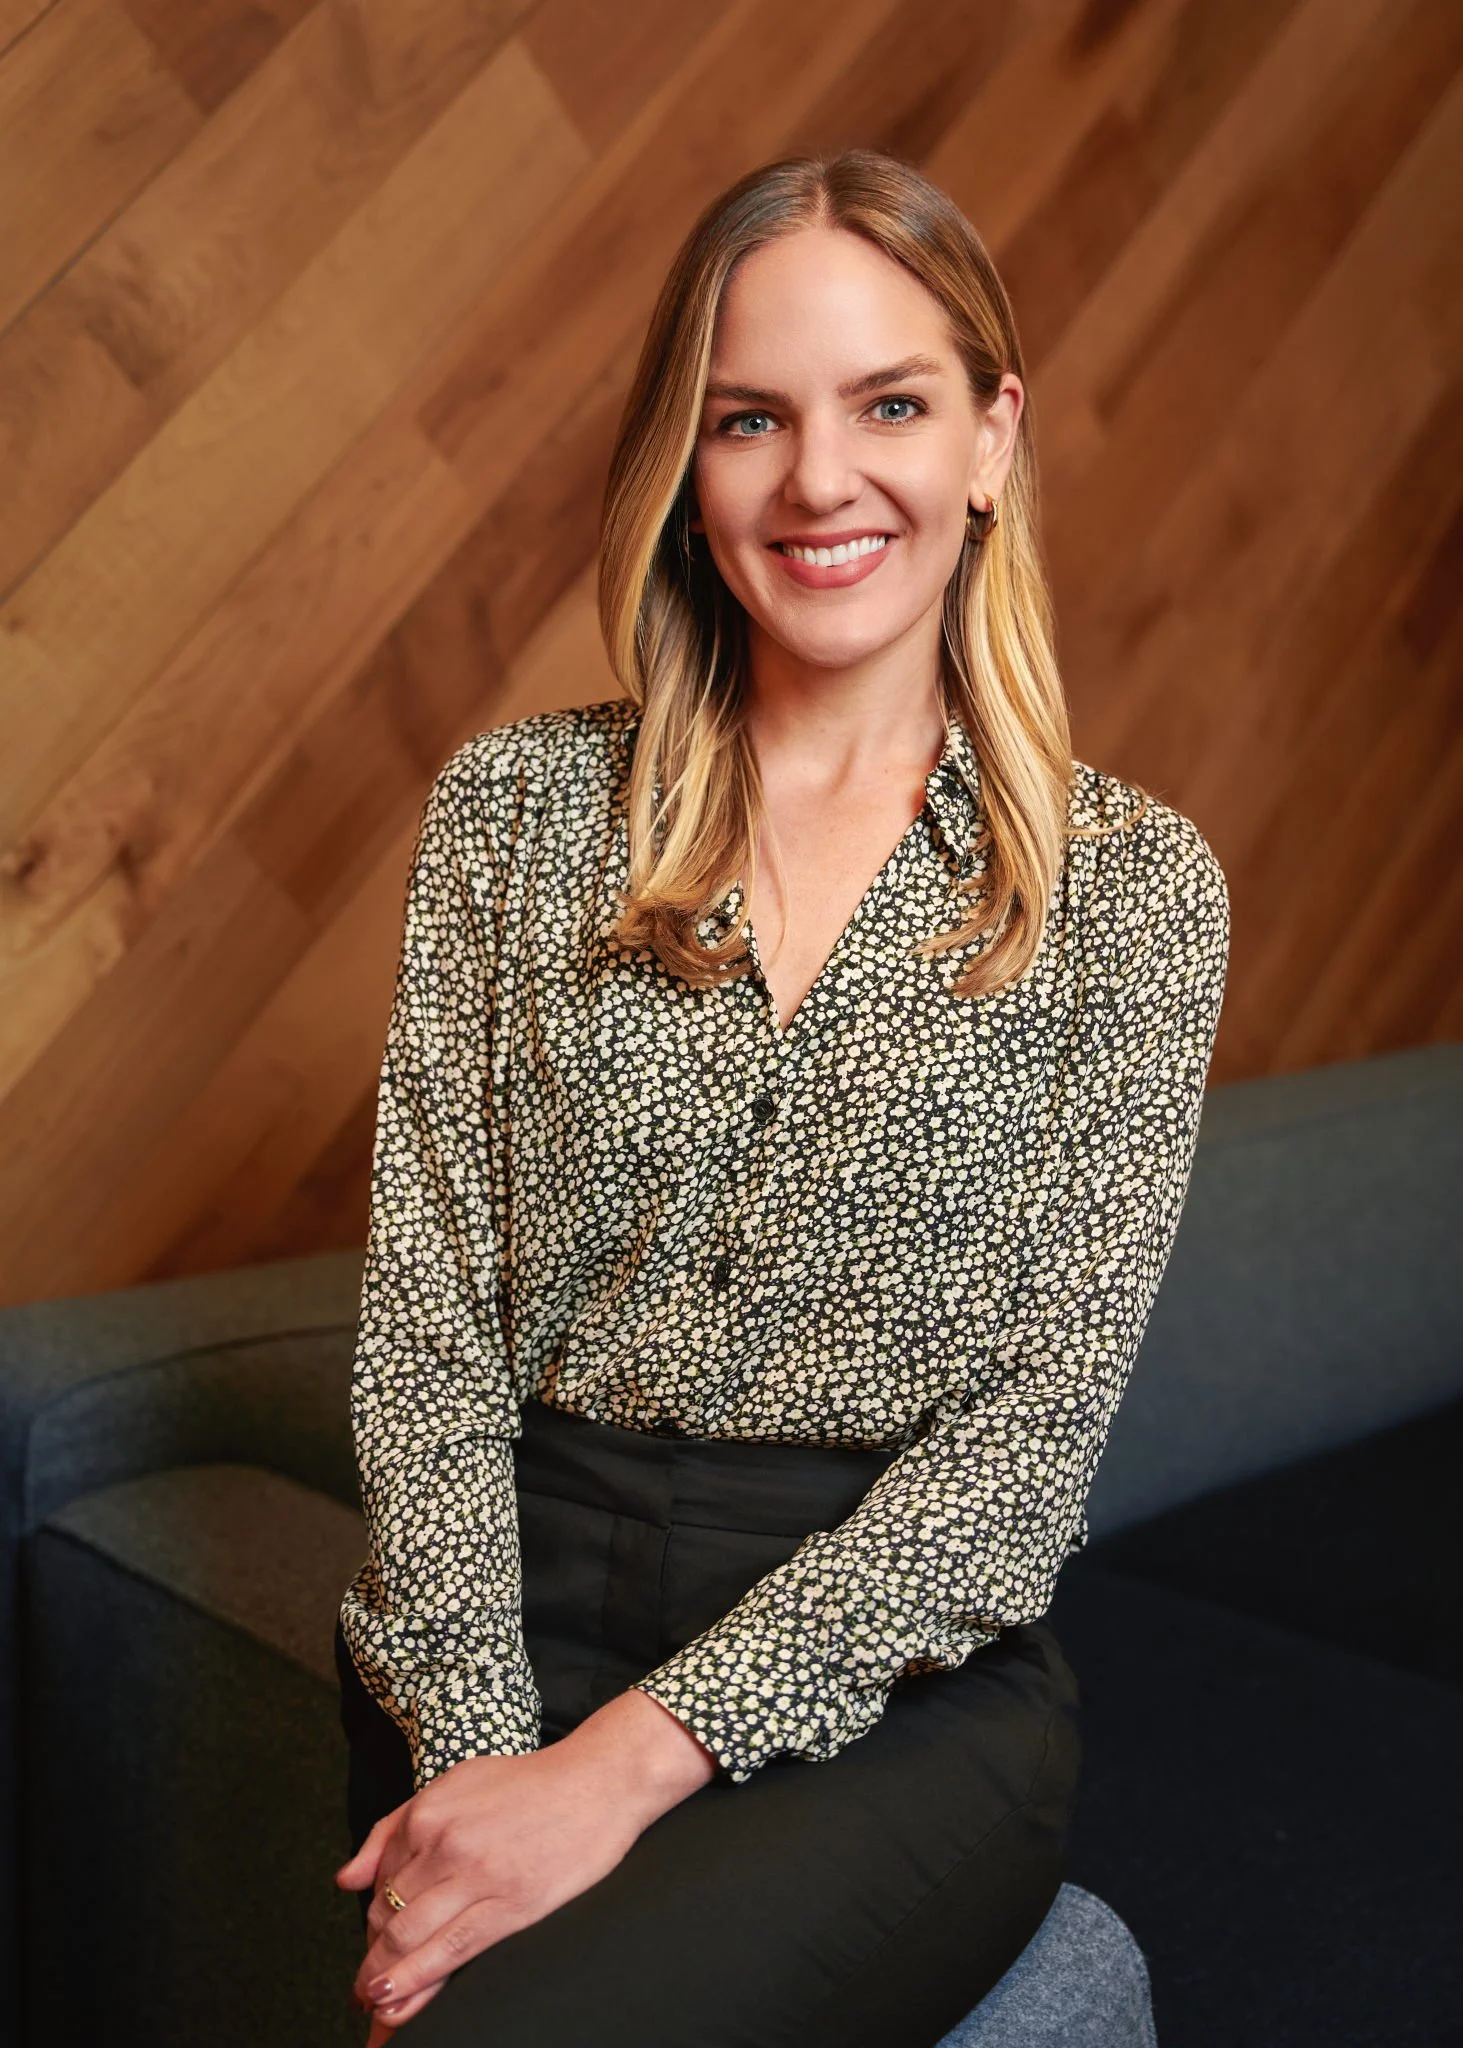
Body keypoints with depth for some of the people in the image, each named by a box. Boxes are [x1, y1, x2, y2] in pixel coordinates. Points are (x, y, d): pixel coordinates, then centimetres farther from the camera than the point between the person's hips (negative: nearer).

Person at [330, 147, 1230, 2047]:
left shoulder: (1135, 882, -1)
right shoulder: (517, 805, 4)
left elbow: (1039, 1420, -7)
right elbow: (428, 1315, 0)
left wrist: (628, 1760, -15)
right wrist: (477, 1743, -13)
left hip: (905, 1664, -1)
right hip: (516, 1619, 2)